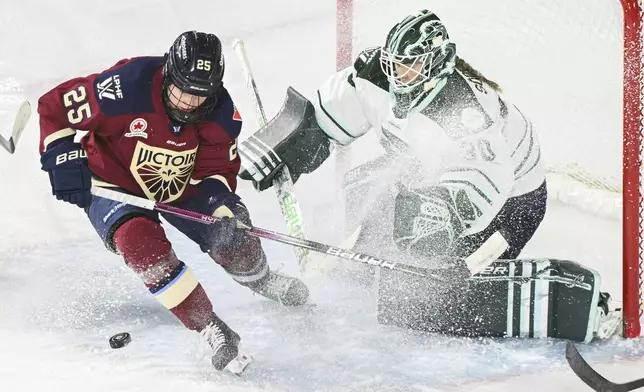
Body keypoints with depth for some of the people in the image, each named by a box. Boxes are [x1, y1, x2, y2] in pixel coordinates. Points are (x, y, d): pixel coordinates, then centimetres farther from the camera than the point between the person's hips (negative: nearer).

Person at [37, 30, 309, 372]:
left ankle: (260, 280, 31)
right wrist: (65, 162, -28)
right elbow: (54, 107, -21)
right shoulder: (126, 88, -33)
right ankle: (211, 330, -23)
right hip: (113, 185, -4)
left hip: (181, 185, 4)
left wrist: (221, 205, -27)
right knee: (141, 241, -30)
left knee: (230, 230, -7)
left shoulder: (220, 112, -18)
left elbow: (217, 168, -8)